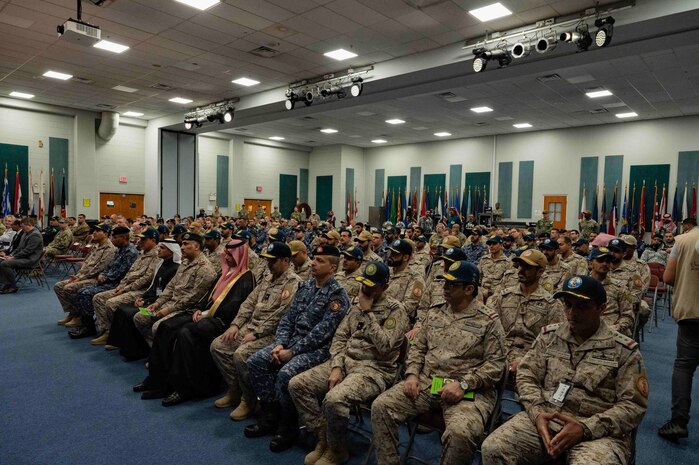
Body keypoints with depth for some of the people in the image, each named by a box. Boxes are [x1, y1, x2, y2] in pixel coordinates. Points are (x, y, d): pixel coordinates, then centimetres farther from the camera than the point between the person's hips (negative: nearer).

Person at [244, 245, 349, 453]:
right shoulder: (304, 286, 11)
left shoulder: (337, 295, -12)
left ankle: (288, 426, -6)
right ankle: (271, 414, 6)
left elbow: (321, 332, -19)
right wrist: (279, 344, -5)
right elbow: (288, 318, 11)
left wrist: (292, 351, -19)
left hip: (318, 348, -7)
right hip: (293, 340, 7)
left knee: (286, 373, -30)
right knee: (255, 362, -9)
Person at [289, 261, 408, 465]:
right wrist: (336, 367, -6)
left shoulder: (395, 310, -7)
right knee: (297, 385, -8)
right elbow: (339, 338, 10)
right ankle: (324, 439, 6)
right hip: (346, 362, 7)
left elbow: (384, 346, -19)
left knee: (334, 399, -33)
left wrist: (367, 313, -16)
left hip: (375, 369, -7)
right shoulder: (355, 303, 11)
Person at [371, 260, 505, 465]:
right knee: (381, 406, -13)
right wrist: (412, 375, -1)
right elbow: (418, 347, 17)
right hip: (427, 382, 5)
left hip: (469, 390, -4)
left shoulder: (489, 320, -1)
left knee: (460, 432, -34)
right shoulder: (436, 312, 14)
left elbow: (495, 364, -6)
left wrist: (463, 384, -17)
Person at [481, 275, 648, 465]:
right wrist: (537, 413, -9)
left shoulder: (624, 350, 1)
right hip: (545, 419, 2)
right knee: (493, 449, -19)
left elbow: (633, 405, -3)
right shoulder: (549, 336, 10)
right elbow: (526, 375, 9)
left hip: (597, 430, -2)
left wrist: (585, 429, -15)